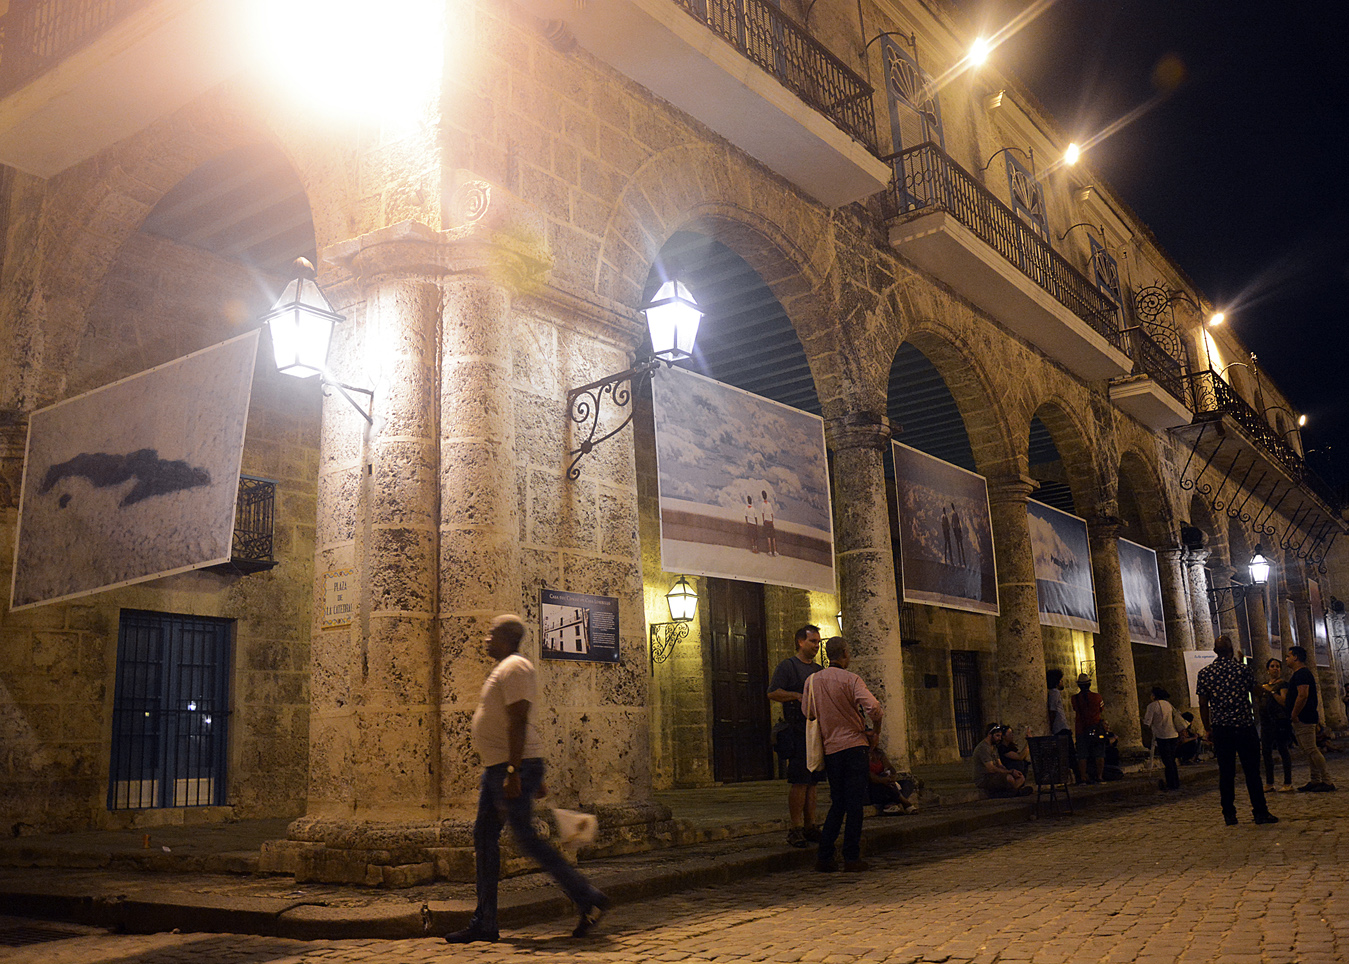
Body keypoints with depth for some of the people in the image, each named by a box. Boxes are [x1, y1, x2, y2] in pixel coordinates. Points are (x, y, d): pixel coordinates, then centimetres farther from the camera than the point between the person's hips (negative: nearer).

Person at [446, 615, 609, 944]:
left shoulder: (514, 667, -13)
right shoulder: (504, 669, 20)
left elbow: (518, 722, -22)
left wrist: (514, 773, -28)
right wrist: (535, 778, 23)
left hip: (514, 766, -11)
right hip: (497, 768, 11)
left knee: (526, 839, -9)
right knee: (484, 838, 9)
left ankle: (588, 899, -1)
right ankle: (483, 924, 14)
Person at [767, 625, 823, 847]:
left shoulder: (818, 669, 21)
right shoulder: (787, 666, -1)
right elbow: (773, 693, -9)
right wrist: (797, 696, -18)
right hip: (797, 731, -7)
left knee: (811, 782, 9)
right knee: (799, 782, -8)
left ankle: (810, 827, 13)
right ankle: (795, 829, -5)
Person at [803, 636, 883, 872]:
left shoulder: (812, 681, 6)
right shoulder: (851, 680, -9)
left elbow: (808, 714, 10)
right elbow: (872, 708, -19)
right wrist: (876, 728, -1)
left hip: (830, 749, 5)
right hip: (853, 745, -5)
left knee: (837, 803, 13)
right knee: (855, 804, 1)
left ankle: (825, 857, 8)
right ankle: (852, 857, 1)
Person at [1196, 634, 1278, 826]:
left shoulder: (1205, 673, 0)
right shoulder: (1243, 669, -5)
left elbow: (1203, 704, 2)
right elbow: (1257, 693, 6)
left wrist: (1207, 728, 10)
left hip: (1221, 729, 2)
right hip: (1245, 726, -2)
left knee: (1226, 773, 6)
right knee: (1252, 770, 4)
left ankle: (1229, 814, 7)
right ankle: (1260, 812, 6)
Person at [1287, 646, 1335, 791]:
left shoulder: (1301, 674, -15)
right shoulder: (1304, 673, 20)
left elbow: (1303, 695, -25)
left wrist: (1294, 715, -20)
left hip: (1303, 719, -11)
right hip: (1305, 719, 11)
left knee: (1311, 750, -10)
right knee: (1309, 750, 12)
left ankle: (1327, 781, -9)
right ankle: (1315, 780, 16)